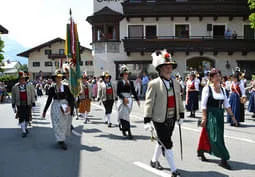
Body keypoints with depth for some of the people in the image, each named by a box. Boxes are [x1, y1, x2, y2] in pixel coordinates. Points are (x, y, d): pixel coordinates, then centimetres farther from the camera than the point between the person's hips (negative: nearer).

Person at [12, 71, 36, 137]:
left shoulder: (29, 86, 2)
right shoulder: (15, 87, 1)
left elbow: (32, 96, 2)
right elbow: (13, 97, 6)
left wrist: (33, 105, -3)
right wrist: (13, 106, 5)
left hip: (28, 105, 1)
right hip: (20, 105, -1)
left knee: (27, 118, 10)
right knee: (21, 118, -6)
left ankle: (25, 127, 34)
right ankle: (23, 131, 2)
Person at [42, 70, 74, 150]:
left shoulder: (66, 87, -1)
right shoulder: (52, 88, 0)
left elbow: (71, 98, -2)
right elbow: (49, 99, 6)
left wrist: (70, 106, -19)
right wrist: (44, 111, 8)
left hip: (65, 106, 1)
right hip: (56, 107, -1)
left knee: (65, 124, 11)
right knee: (58, 124, -3)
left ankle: (62, 139, 31)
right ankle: (61, 141, 2)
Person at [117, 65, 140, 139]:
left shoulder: (130, 82, 10)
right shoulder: (120, 82, -2)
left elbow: (133, 91, 11)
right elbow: (118, 92, -7)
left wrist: (137, 100, 4)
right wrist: (124, 98, -17)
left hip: (129, 100, 4)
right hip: (122, 100, -4)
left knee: (125, 115, 9)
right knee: (125, 115, -8)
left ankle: (123, 128, 30)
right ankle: (129, 132, -8)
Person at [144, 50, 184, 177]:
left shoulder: (176, 83, 7)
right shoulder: (154, 84, -12)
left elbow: (179, 100, 16)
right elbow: (148, 103, -13)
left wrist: (181, 115, 15)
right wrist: (147, 121, -17)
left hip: (172, 119, 7)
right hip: (160, 120, -6)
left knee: (162, 141, 20)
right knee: (168, 145, -4)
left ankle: (154, 161, 42)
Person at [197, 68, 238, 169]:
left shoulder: (222, 89, 9)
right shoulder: (207, 88, -9)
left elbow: (226, 104, 10)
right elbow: (203, 105, -11)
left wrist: (232, 116, 5)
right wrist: (204, 118, -15)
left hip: (220, 115, 6)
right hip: (210, 115, -6)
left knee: (207, 135, 14)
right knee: (216, 136, -6)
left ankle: (201, 152, 31)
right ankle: (224, 159, -2)